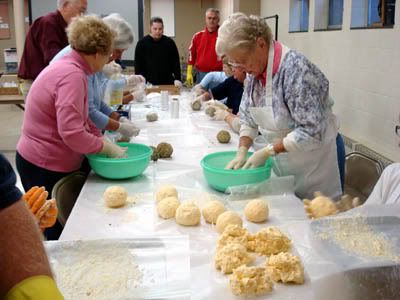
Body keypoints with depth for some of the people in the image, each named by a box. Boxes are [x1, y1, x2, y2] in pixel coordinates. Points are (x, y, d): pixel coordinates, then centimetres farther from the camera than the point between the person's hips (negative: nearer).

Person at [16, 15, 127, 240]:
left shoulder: (68, 68, 7)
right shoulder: (73, 76, -23)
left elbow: (83, 122, 14)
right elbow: (72, 134, -31)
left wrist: (107, 143, 3)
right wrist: (109, 148, -17)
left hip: (47, 162, 9)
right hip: (46, 169, -9)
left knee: (59, 230, 19)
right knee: (59, 233, 6)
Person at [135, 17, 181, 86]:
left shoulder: (169, 42, 3)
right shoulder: (142, 43, 1)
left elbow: (176, 62, 4)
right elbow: (138, 65, 1)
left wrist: (177, 79, -6)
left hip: (168, 83, 1)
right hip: (148, 84, -1)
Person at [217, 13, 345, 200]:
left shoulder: (295, 68, -27)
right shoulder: (255, 69, -3)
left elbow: (312, 132, -29)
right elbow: (248, 117, 4)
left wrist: (268, 151, -26)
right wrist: (242, 152, -9)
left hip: (312, 158, -7)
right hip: (282, 160, 7)